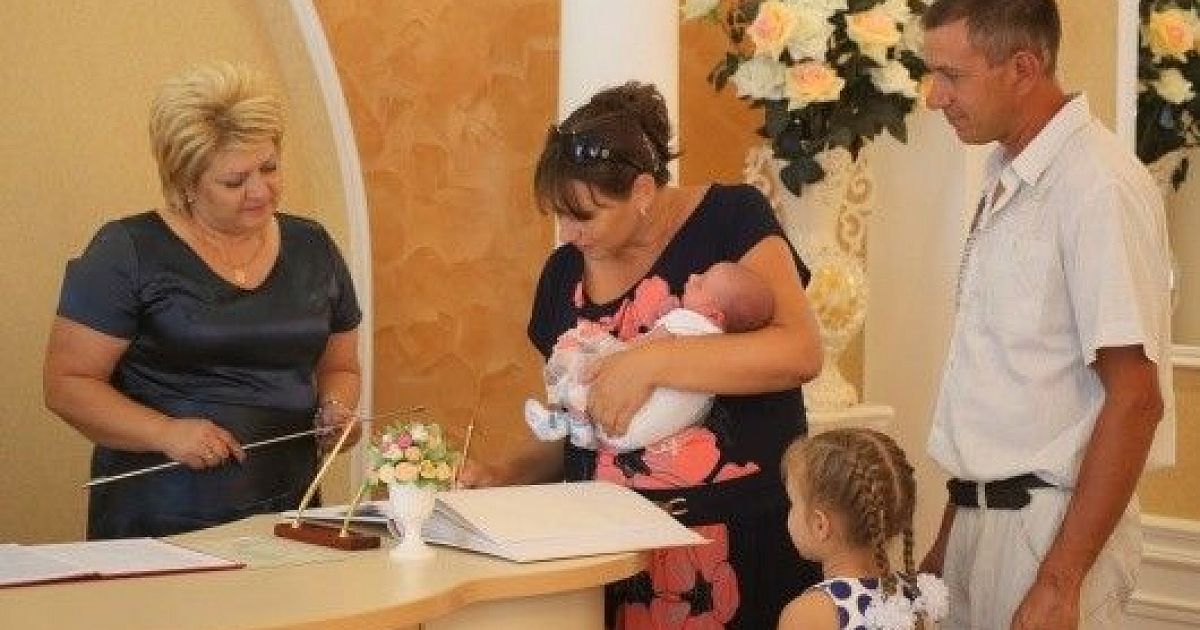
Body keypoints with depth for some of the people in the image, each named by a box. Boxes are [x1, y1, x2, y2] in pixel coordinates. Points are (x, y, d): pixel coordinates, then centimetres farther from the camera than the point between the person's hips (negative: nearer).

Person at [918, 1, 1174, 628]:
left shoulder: (1098, 186, -16)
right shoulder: (1004, 181, 9)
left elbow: (1134, 399, -19)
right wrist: (949, 537, 15)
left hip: (1049, 523, -8)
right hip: (978, 514, 8)